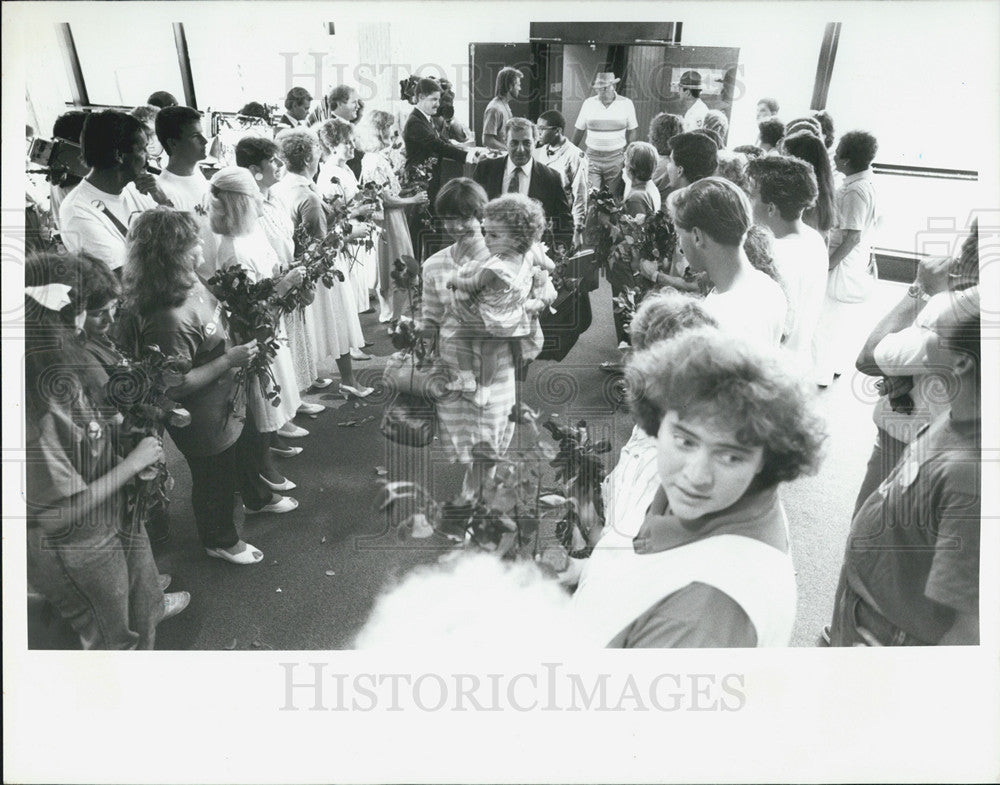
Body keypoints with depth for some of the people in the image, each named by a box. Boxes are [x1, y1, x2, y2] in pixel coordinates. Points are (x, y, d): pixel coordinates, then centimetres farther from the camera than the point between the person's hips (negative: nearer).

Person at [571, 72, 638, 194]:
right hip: (592, 157, 1)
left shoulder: (626, 104, 1)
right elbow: (579, 131, 9)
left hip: (616, 158, -1)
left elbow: (631, 132, 5)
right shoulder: (588, 103, 4)